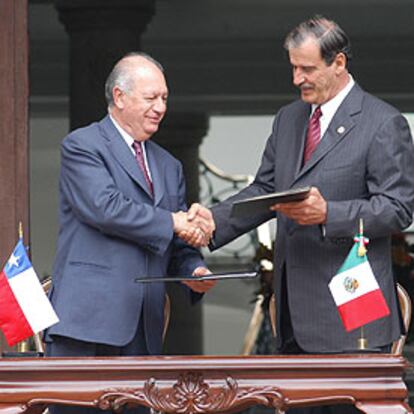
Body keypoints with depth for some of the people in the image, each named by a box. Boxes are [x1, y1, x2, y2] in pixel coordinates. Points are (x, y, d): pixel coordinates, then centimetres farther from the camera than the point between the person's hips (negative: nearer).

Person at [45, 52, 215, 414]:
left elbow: (176, 246, 22)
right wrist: (171, 222, -8)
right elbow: (104, 207, -14)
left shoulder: (169, 167, 24)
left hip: (142, 327, 6)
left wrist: (194, 271, 0)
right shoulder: (81, 146, 1)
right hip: (87, 317, -6)